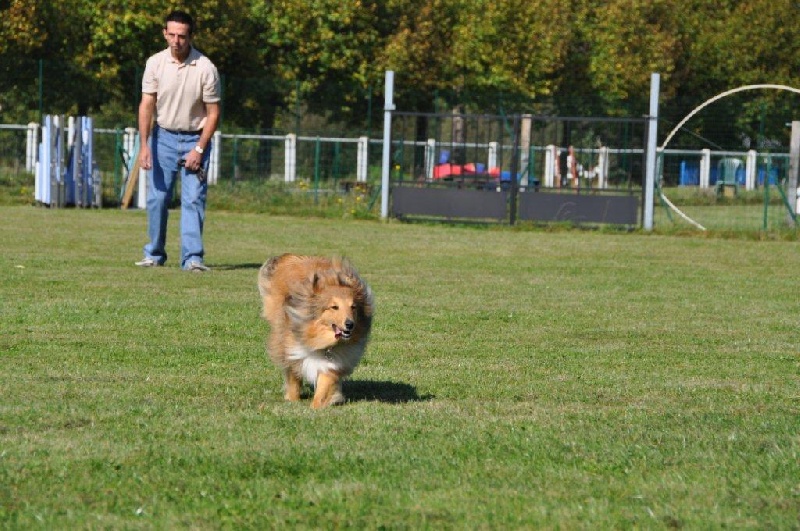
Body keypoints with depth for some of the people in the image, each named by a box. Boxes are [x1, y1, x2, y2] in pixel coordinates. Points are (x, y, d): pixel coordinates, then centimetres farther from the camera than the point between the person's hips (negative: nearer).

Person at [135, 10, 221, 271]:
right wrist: (144, 145, -16)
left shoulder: (206, 68, -14)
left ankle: (193, 258, -11)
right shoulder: (155, 63, -7)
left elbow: (213, 113, -7)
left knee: (194, 198, -10)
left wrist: (199, 149, -13)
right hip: (163, 136, 2)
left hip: (195, 139, -2)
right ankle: (154, 254, 13)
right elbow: (147, 105, -7)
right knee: (157, 198, 1)